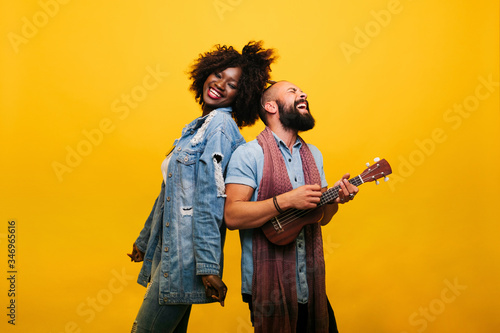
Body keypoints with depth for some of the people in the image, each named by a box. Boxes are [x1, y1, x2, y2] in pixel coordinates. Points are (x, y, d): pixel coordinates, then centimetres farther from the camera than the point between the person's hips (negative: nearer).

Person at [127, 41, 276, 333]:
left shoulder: (219, 123, -12)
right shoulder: (200, 125, 16)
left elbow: (209, 198, -20)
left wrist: (208, 265, -21)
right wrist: (145, 241, 26)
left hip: (185, 257, -9)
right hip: (170, 252, 9)